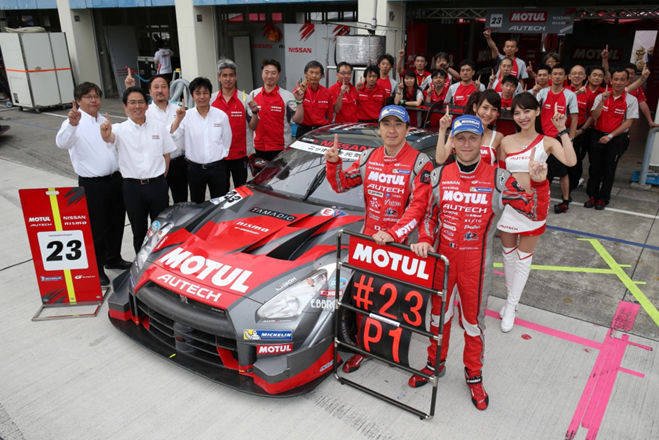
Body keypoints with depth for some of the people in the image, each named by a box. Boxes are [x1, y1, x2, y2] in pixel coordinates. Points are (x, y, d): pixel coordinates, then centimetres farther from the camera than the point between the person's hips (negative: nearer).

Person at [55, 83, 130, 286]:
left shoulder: (104, 120, 14)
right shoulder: (74, 123, -10)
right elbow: (62, 143, -30)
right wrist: (72, 124, -49)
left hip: (115, 179, 7)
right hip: (92, 184, -7)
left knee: (116, 223, 18)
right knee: (96, 229, 1)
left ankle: (113, 259, 37)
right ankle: (95, 269, 17)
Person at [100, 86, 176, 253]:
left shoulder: (159, 127, 6)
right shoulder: (120, 129, -1)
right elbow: (109, 138, -24)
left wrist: (159, 179, 4)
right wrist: (106, 134, -48)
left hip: (157, 184, 1)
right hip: (132, 187, -1)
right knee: (139, 231, 10)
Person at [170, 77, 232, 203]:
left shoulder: (221, 115, 0)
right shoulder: (186, 116, -2)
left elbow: (227, 141, 6)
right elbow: (172, 137, -12)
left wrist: (220, 156, 2)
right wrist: (178, 119, -23)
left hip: (217, 168, 0)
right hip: (194, 168, 1)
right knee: (197, 205, 13)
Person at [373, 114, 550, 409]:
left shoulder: (498, 178, -7)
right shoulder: (439, 176, 0)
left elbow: (537, 213, -6)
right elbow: (427, 213, 7)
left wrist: (539, 184, -22)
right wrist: (425, 240, -8)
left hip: (476, 264, -2)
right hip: (441, 258, 2)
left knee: (473, 320, 12)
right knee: (438, 313, 18)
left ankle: (474, 375, 35)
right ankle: (436, 363, 41)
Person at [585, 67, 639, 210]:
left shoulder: (631, 100, -3)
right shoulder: (601, 96, 3)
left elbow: (628, 122, -7)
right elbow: (594, 116, -6)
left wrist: (610, 136, -13)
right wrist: (603, 101, -18)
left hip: (617, 139, -1)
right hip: (598, 136, 2)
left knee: (609, 169, 4)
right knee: (594, 167, 5)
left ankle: (603, 198, 16)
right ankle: (592, 196, 18)